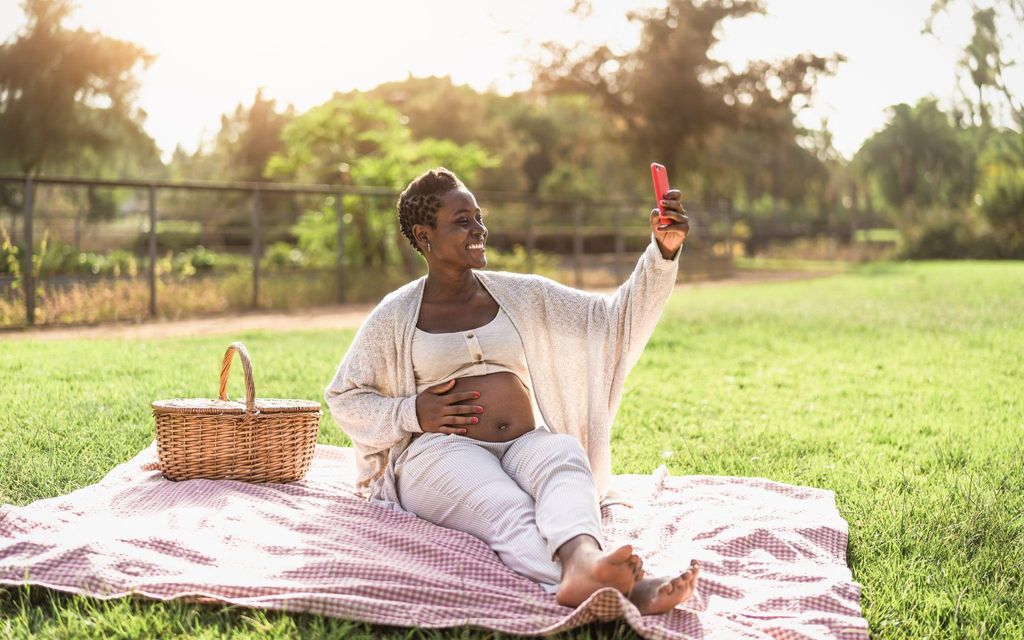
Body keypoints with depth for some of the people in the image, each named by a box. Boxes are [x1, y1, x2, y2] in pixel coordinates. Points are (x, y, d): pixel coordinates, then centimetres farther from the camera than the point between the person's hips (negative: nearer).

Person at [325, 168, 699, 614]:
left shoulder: (522, 295, 15)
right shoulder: (395, 316, 8)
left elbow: (616, 320, 10)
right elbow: (342, 398, 15)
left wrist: (663, 252, -3)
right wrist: (413, 414, -3)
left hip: (526, 445, 3)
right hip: (442, 453, -2)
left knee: (565, 455, -35)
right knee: (509, 511, -37)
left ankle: (583, 560, -68)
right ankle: (620, 589, -66)